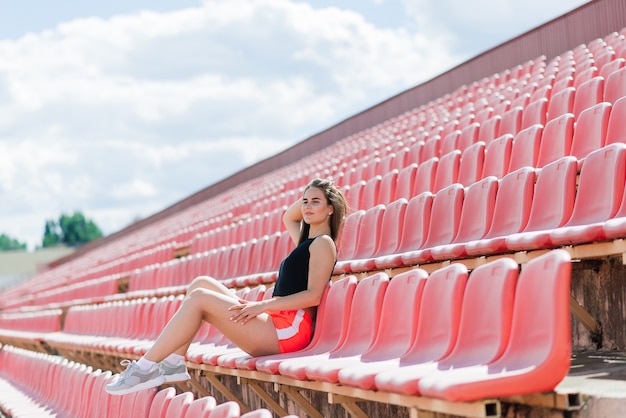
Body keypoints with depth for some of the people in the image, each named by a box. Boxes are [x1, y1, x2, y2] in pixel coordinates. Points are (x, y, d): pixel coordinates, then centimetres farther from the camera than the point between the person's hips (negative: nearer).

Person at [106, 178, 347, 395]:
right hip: (276, 324, 9)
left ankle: (146, 368, -17)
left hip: (289, 329, -9)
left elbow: (313, 295, -16)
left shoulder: (323, 243, -5)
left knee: (199, 299, -17)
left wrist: (262, 305, -19)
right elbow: (288, 218, 44)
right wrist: (307, 196, 27)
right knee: (202, 284, 5)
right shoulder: (305, 240, 22)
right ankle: (174, 363, -6)